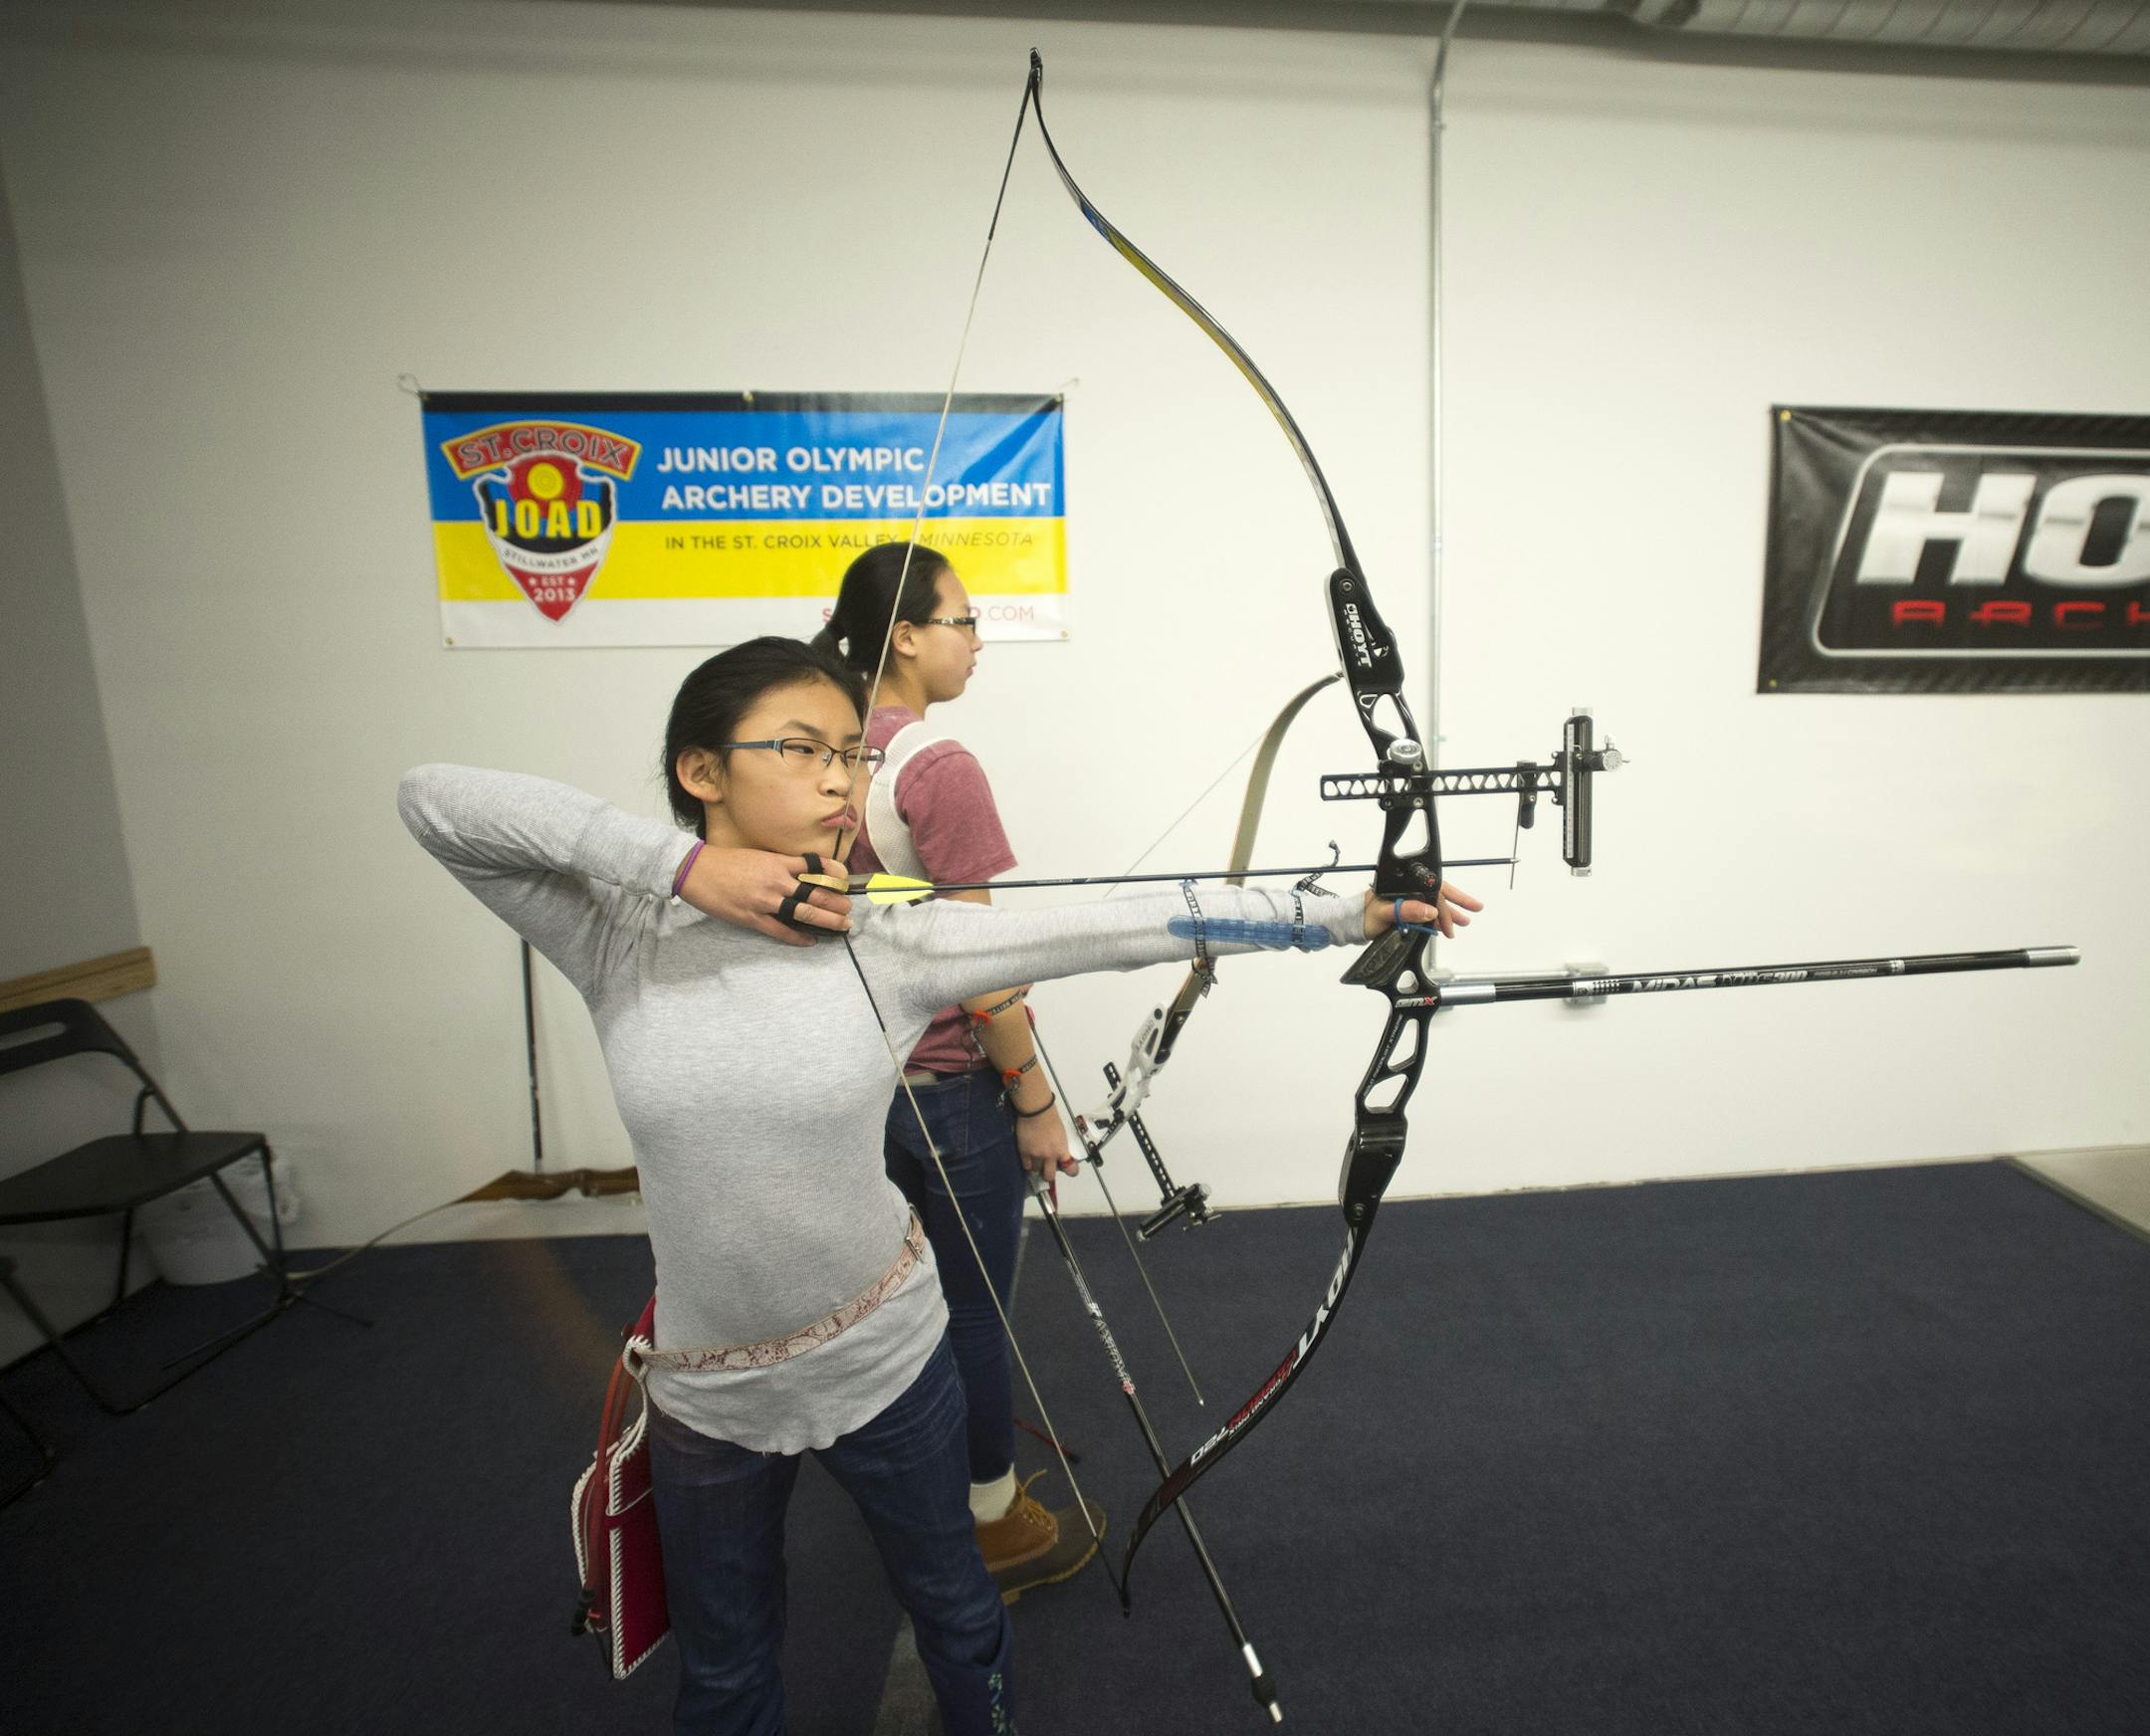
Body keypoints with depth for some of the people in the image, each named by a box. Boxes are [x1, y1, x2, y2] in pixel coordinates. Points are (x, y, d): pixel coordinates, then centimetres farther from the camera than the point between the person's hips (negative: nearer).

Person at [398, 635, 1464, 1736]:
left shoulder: (883, 939, -16)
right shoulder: (619, 936, -14)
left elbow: (1122, 928, -20)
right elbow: (433, 799, -21)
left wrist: (1341, 913, -21)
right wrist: (680, 862, -30)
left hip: (888, 1359, 0)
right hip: (707, 1386, 0)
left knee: (954, 1612, 26)